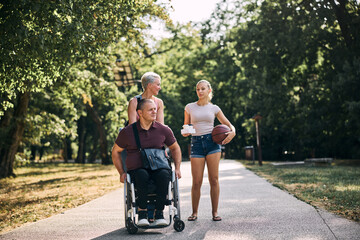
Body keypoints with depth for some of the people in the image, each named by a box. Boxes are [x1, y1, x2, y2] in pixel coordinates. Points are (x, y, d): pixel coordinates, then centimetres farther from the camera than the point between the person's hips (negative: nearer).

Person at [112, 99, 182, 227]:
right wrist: (121, 172, 7)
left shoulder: (163, 130, 9)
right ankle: (142, 212, -26)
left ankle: (159, 213, -25)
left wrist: (177, 168, 10)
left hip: (159, 168, 1)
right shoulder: (127, 132, 4)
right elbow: (115, 152, 17)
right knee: (142, 175, -38)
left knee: (164, 175, -35)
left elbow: (175, 148, 23)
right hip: (136, 170, -1)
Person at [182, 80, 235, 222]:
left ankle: (215, 212, 7)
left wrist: (232, 132, -9)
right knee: (196, 182, -3)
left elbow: (229, 124, 12)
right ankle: (194, 212, 11)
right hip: (196, 143, 0)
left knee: (214, 179, -1)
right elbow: (185, 128, 14)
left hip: (212, 142, 0)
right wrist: (185, 132, -9)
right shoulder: (190, 107, 8)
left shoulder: (214, 108, 8)